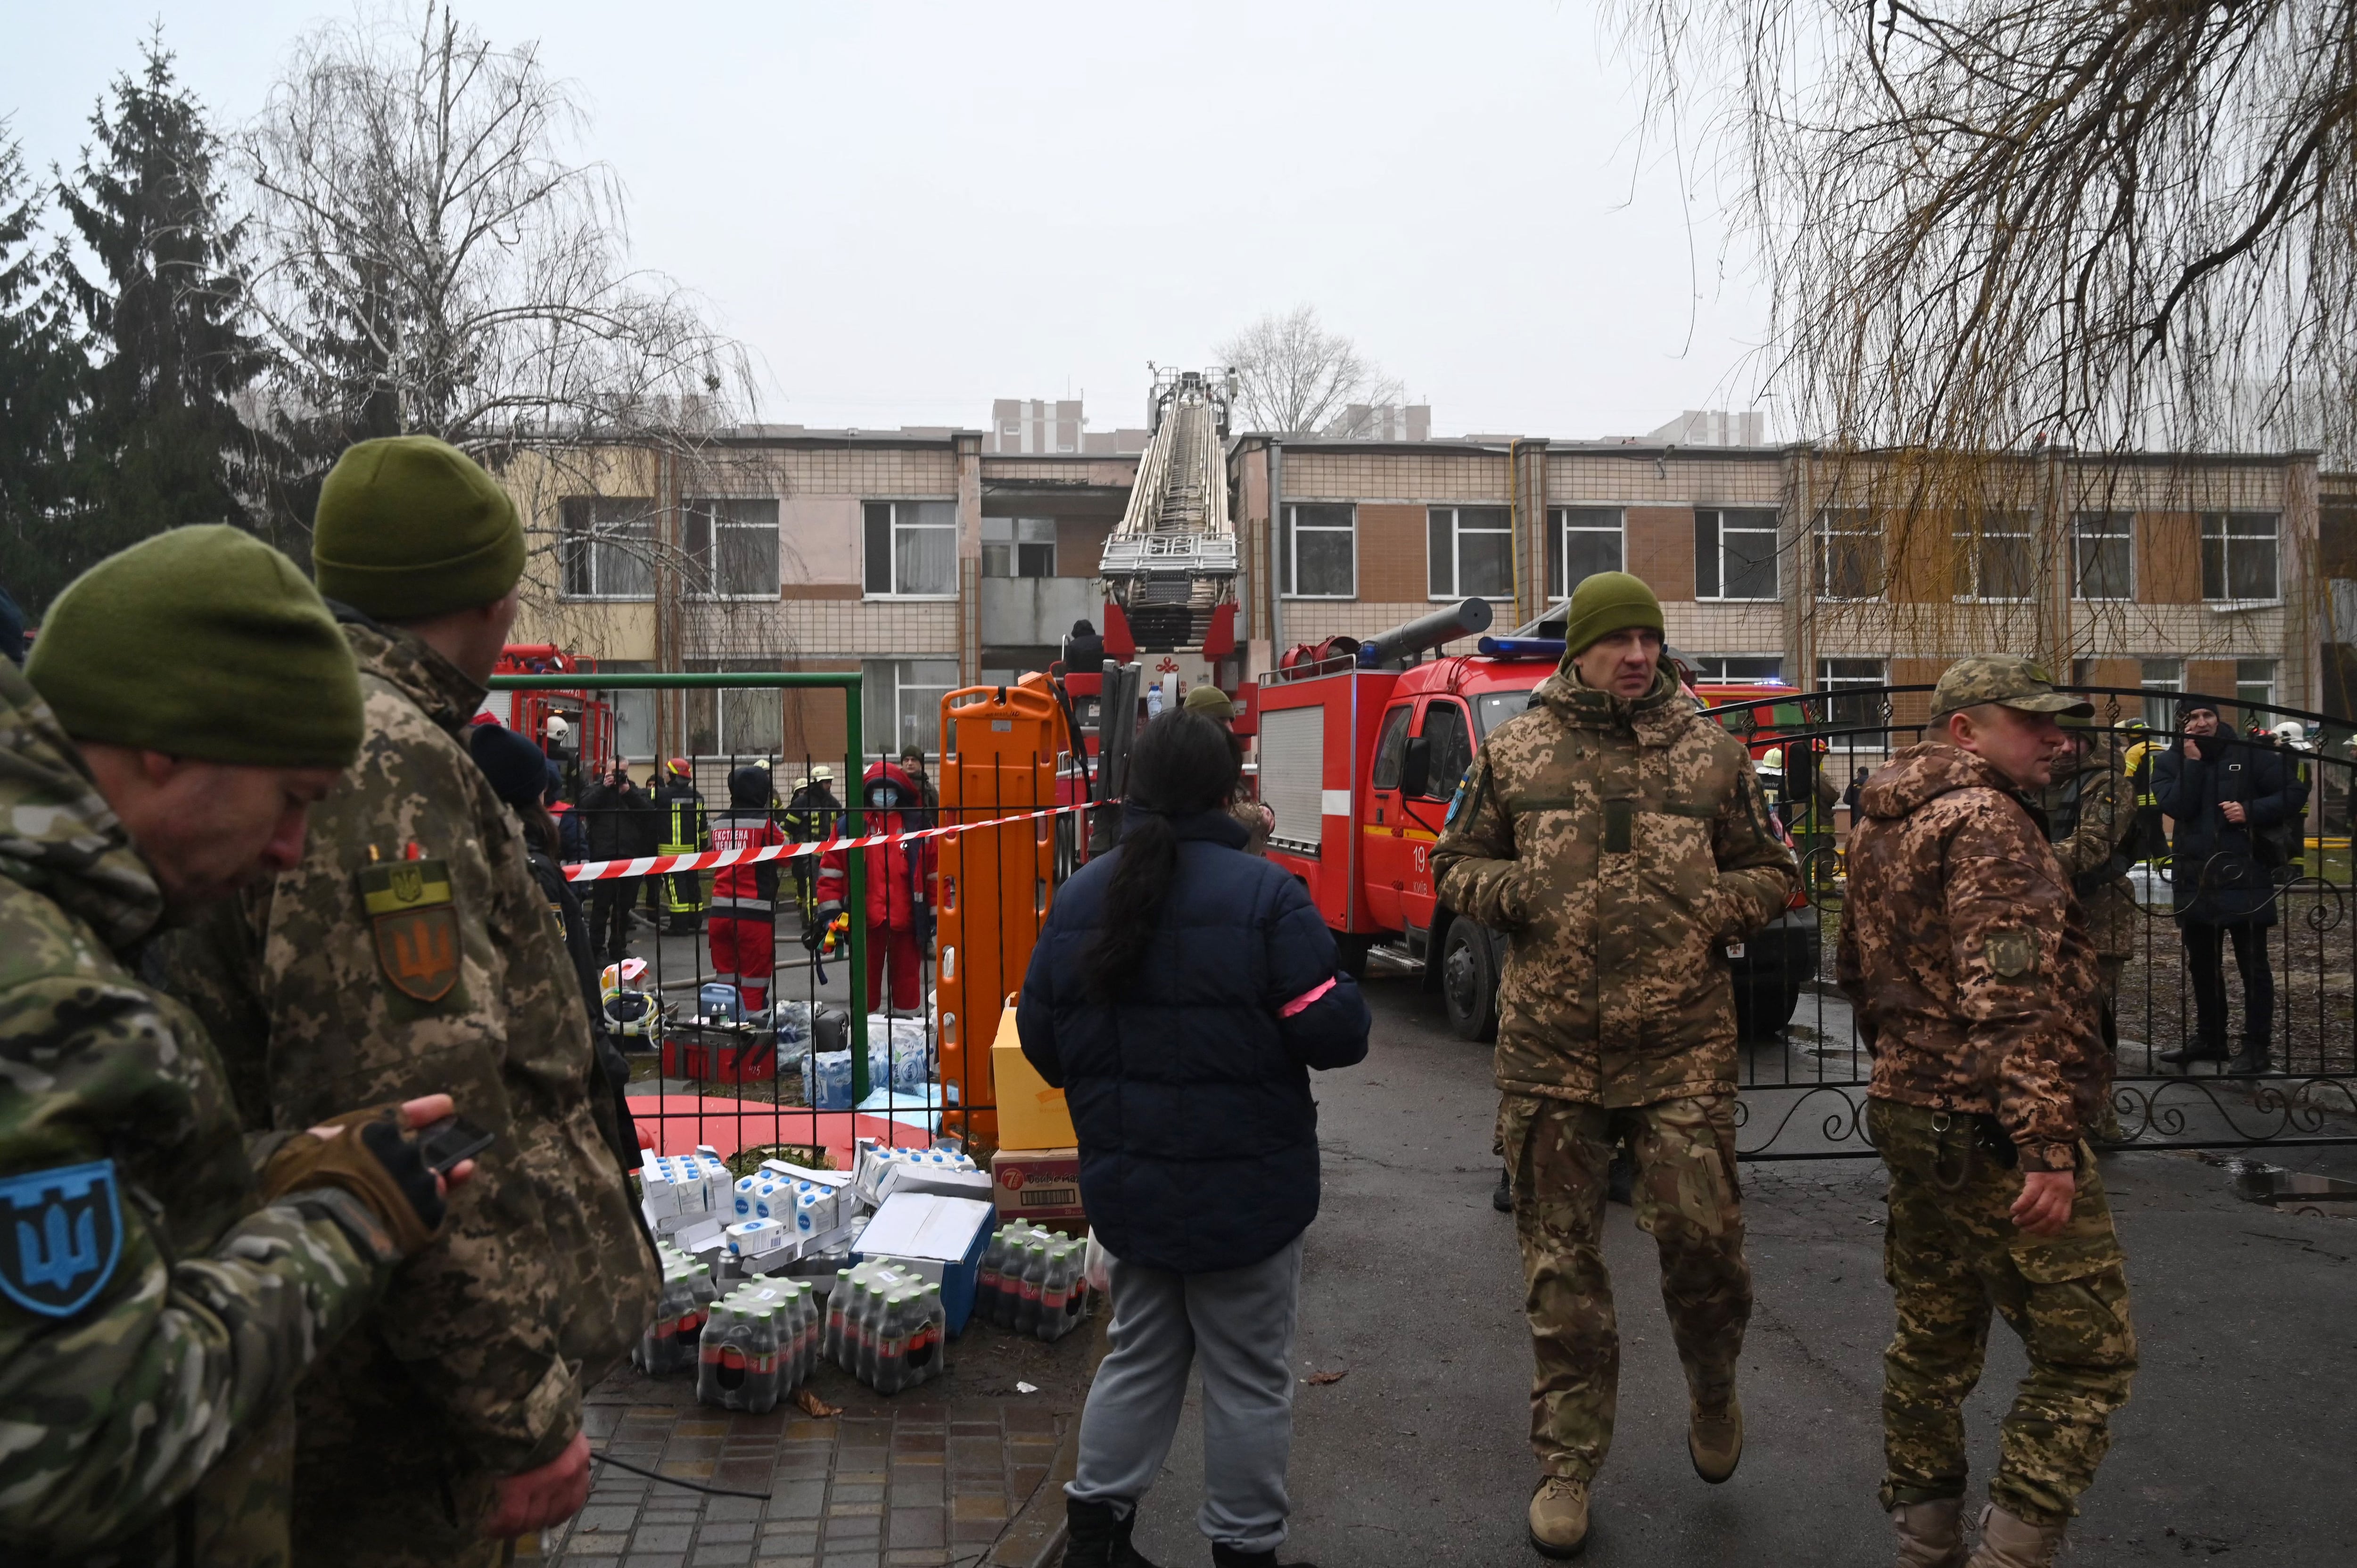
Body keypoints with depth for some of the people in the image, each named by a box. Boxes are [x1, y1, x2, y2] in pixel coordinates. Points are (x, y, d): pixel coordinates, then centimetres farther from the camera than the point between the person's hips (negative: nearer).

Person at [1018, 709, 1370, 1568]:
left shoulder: (1080, 896, -2)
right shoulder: (1264, 895, -18)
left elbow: (1042, 1043, 4)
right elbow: (1333, 1031, -19)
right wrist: (1343, 997, 3)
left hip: (1127, 1184, 5)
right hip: (1245, 1186, -5)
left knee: (1139, 1357, 23)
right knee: (1248, 1376, 12)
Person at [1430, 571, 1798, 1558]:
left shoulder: (1709, 753, 6)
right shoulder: (1516, 750, 4)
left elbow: (1771, 871, 15)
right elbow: (1456, 863, 12)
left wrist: (1724, 907, -5)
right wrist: (1509, 891, -8)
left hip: (1682, 1046, 0)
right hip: (1549, 1049, 0)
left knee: (1702, 1234, -2)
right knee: (1561, 1262, 8)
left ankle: (1713, 1392, 32)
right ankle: (1567, 1465, 24)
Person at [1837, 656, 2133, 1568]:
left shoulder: (1880, 827, 15)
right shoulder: (1984, 821, -14)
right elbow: (2014, 997, -23)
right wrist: (2049, 1142, -25)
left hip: (1907, 1113, 10)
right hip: (1994, 1135, -10)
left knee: (1933, 1343, 17)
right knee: (2086, 1359, -1)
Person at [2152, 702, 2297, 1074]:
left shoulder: (2249, 754, -2)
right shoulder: (2170, 761, 4)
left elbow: (2291, 794, -2)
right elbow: (2176, 807, -12)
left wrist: (2251, 811, -15)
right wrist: (2192, 761, -13)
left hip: (2245, 877, -3)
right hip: (2194, 879, 4)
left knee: (2253, 967, 1)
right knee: (2202, 966, 15)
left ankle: (2256, 1046, 8)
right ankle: (2210, 1039, 27)